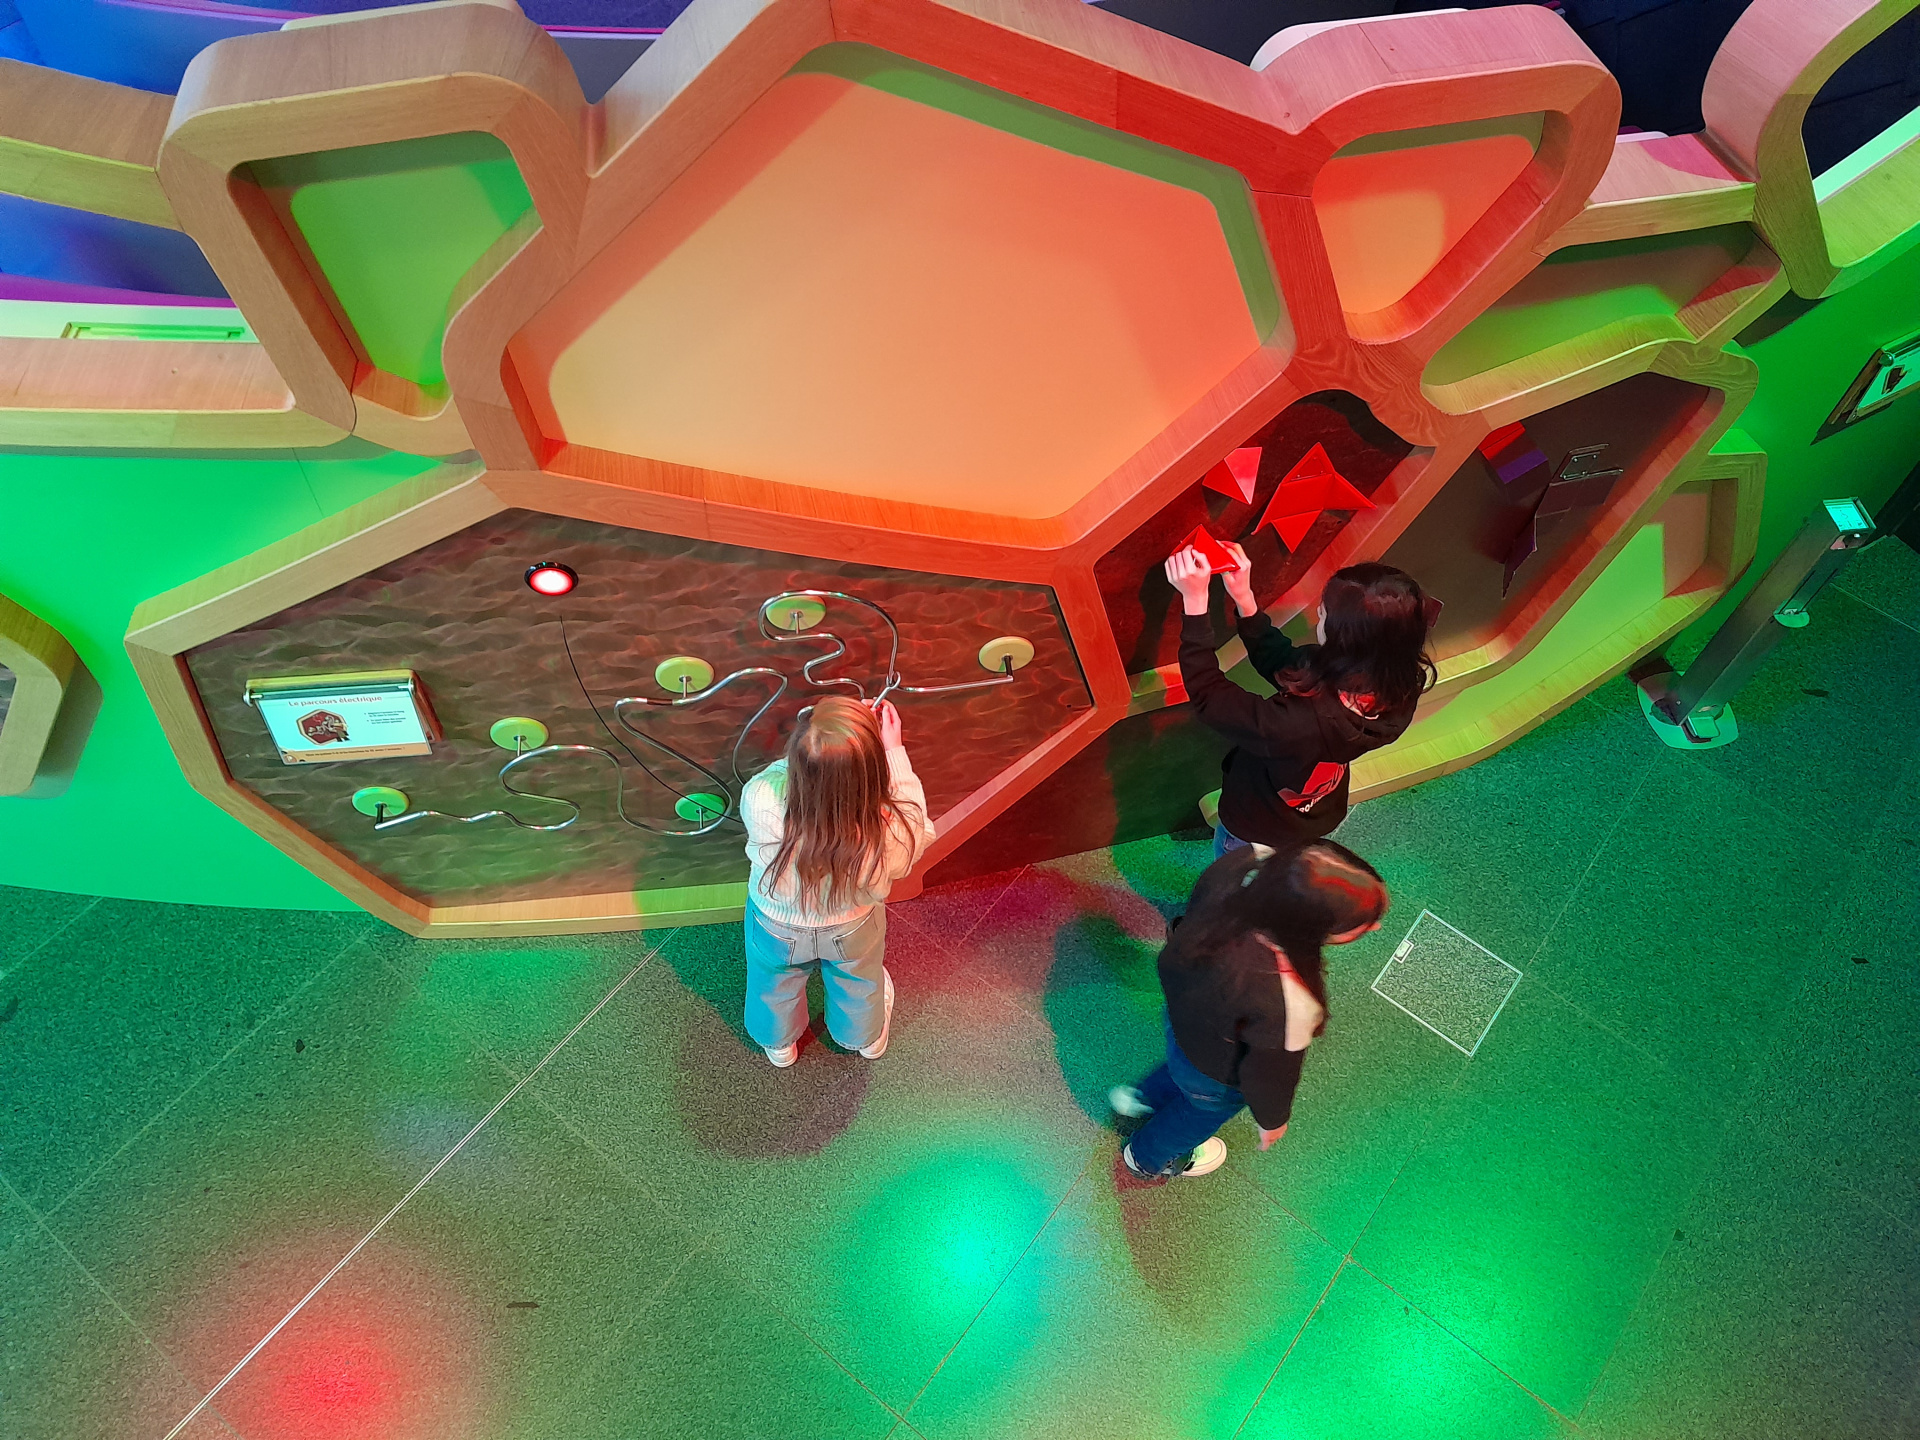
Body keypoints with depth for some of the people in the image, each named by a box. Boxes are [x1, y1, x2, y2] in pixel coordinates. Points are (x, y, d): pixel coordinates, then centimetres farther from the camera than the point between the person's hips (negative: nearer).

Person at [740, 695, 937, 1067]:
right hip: (853, 931, 0)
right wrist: (894, 751, -19)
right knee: (859, 981, 37)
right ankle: (866, 1037, 68)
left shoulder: (760, 800, -45)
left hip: (778, 928, 0)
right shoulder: (889, 832, -45)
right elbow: (919, 830, -18)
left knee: (775, 985, 36)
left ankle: (778, 1043, 67)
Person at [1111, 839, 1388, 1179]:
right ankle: (1150, 1160, 64)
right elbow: (1271, 1074, -24)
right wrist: (1273, 1119, -2)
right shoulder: (1291, 1007, -47)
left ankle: (1143, 1097, 67)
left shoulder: (1243, 861, -33)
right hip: (1214, 1072, -4)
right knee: (1203, 1111, 33)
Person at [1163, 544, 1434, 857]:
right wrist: (1243, 598, -23)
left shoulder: (1307, 723, -50)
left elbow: (1209, 697, -36)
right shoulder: (1395, 691, -27)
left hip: (1258, 832, -5)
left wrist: (1195, 602, -36)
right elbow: (1281, 661, -14)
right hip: (1320, 817, 5)